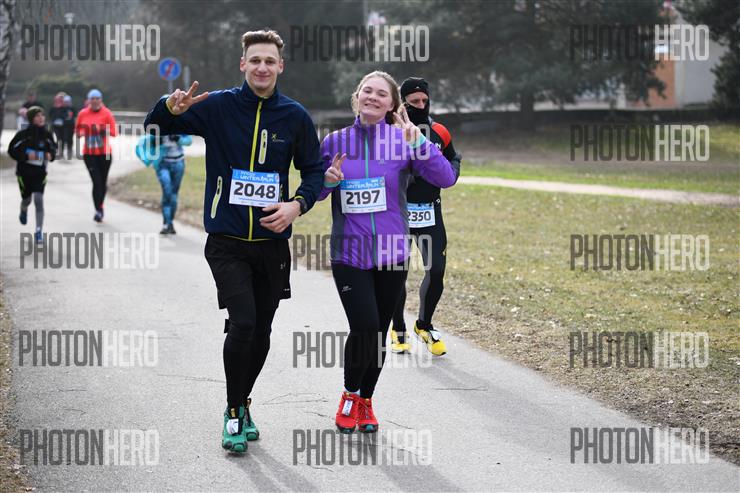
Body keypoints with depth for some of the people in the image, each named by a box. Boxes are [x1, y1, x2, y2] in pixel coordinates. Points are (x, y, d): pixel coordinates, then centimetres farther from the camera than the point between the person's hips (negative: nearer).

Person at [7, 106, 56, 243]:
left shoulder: (47, 135, -2)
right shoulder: (23, 134, -12)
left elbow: (53, 148, 14)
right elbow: (11, 150, -8)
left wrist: (51, 155, -8)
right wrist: (26, 156, -21)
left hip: (40, 172, 1)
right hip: (24, 172, -1)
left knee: (39, 199, -12)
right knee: (27, 199, 11)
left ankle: (39, 231, -7)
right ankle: (23, 211, 51)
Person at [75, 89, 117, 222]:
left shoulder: (106, 113, -3)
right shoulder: (83, 114, 4)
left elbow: (113, 132, -5)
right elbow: (77, 129, 18)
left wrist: (102, 130, -20)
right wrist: (80, 133, -4)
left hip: (104, 153, 0)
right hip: (89, 153, 0)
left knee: (103, 182, 10)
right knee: (96, 182, -11)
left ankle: (99, 207, 30)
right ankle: (98, 210, -12)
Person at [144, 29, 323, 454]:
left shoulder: (295, 116, 1)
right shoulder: (217, 107, -4)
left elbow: (314, 170, 11)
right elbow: (155, 128, 0)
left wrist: (298, 205, -8)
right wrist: (171, 108, -23)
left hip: (272, 241, 3)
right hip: (227, 240, -3)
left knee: (262, 331, 11)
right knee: (242, 322, -17)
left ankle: (243, 405, 32)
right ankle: (235, 412, 0)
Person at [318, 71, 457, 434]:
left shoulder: (403, 140, -2)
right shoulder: (336, 142, 2)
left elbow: (446, 178, -14)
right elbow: (313, 191, 12)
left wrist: (417, 143, -25)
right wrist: (327, 179, -10)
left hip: (391, 253, 1)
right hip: (348, 252, -1)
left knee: (379, 332, 11)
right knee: (364, 327, -15)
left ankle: (365, 402, 31)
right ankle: (350, 395, 10)